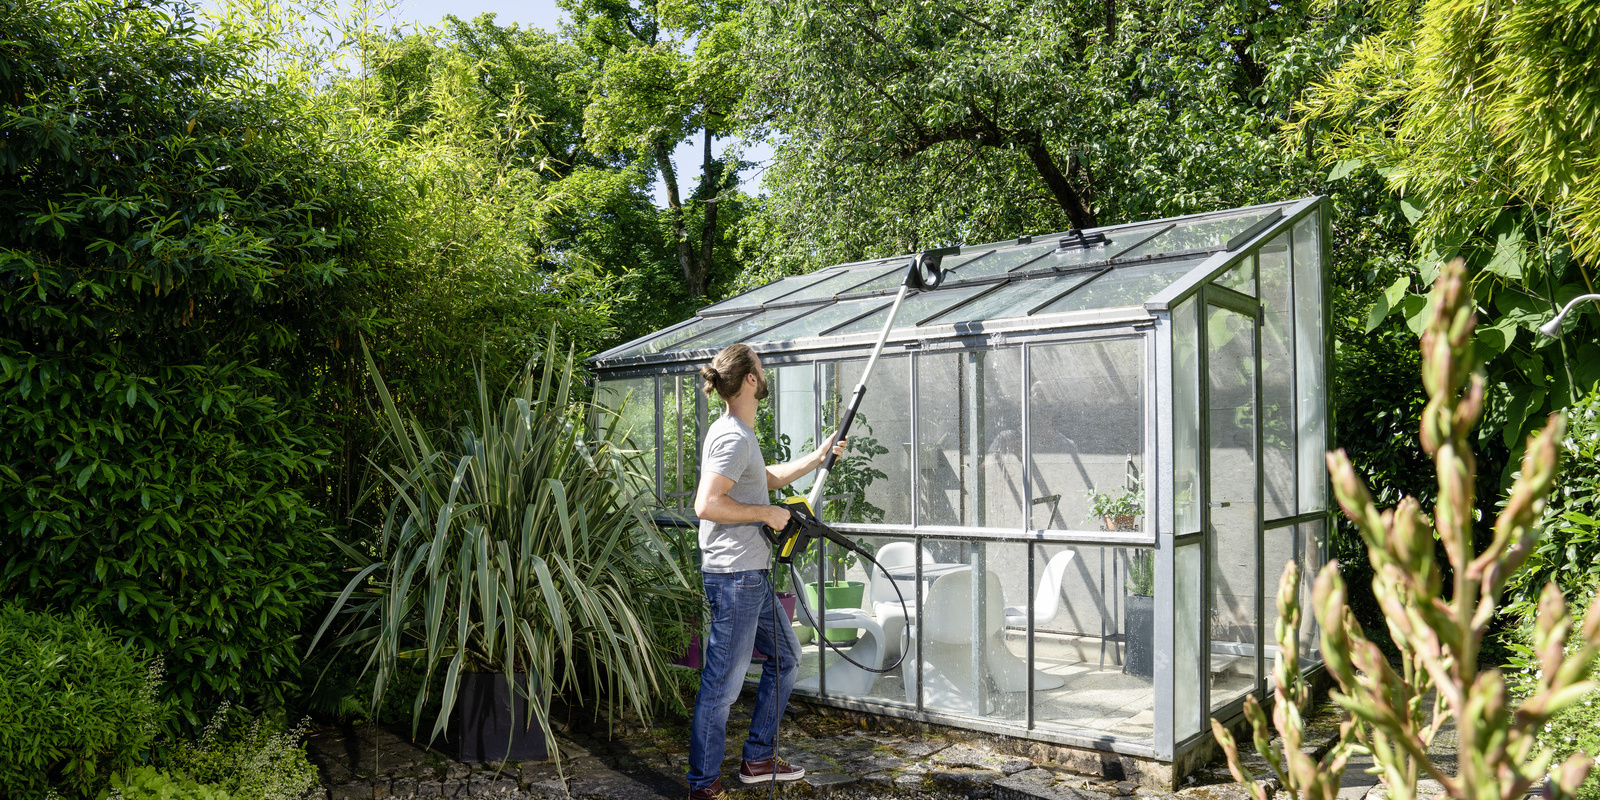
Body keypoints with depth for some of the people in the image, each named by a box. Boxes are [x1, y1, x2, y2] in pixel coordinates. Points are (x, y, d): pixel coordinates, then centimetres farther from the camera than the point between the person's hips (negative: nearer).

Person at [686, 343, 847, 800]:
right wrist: (766, 513, -17)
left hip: (752, 574, 11)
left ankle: (759, 759, 31)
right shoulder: (733, 437, -17)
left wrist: (820, 456, 35)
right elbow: (706, 505, -26)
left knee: (786, 656, 21)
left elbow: (772, 478, 33)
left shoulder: (739, 434, 16)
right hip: (734, 577, -11)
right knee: (723, 682, -3)